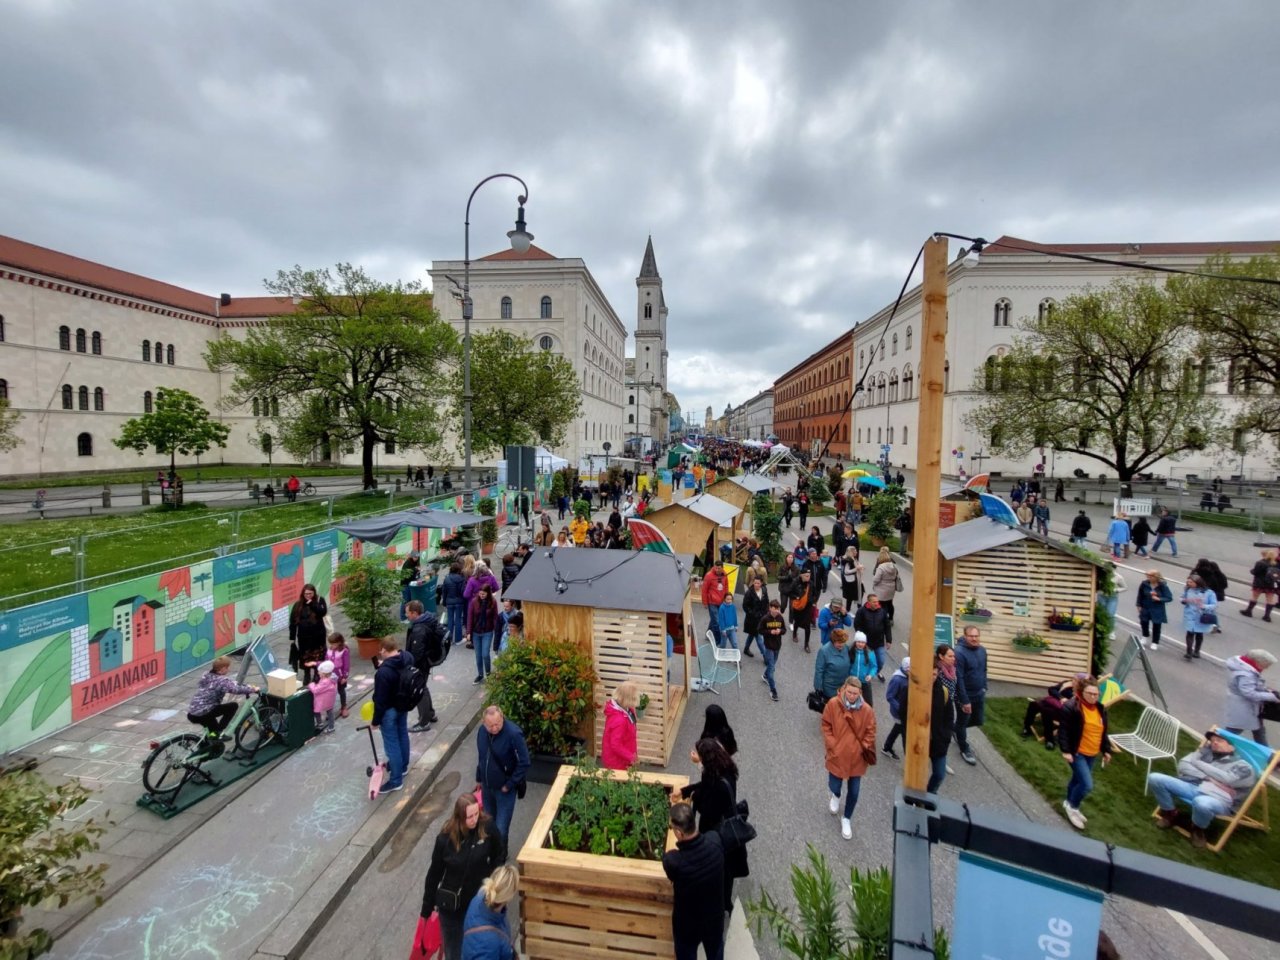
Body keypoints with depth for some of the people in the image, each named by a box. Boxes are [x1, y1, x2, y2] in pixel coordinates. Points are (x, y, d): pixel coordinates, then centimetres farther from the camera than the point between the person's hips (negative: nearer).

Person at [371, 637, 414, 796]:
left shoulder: (383, 672, -32)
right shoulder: (408, 658, -12)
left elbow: (380, 700, -23)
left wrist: (375, 720, -10)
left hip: (390, 710, -7)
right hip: (404, 704, 8)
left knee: (392, 744, 7)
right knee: (402, 734, 25)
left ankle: (396, 780, 19)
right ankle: (402, 766, 45)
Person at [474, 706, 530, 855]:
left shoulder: (514, 734, -29)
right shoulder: (482, 730, -10)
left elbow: (524, 763, -21)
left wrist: (509, 785, -16)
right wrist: (479, 779, 14)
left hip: (504, 788, -5)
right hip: (487, 786, 5)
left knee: (501, 828, 4)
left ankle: (500, 856, 30)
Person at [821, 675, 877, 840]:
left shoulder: (867, 710, -14)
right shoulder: (833, 704, -16)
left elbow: (870, 733, -2)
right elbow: (826, 726, -5)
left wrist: (862, 749, -9)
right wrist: (832, 746, -11)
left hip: (857, 758, 0)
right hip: (837, 755, 0)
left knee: (853, 791, 10)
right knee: (834, 786, 11)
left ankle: (846, 819, 35)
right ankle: (835, 796, 49)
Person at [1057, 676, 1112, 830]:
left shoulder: (1101, 709, 3)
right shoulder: (1071, 707, -21)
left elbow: (1103, 732, 16)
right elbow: (1063, 730, -19)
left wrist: (1106, 750, 15)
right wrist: (1066, 751, -21)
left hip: (1092, 754, 7)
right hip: (1077, 753, -7)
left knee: (1078, 780, 19)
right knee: (1087, 785, -11)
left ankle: (1070, 803, 38)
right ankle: (1072, 807, 12)